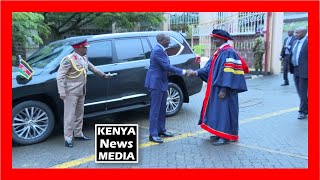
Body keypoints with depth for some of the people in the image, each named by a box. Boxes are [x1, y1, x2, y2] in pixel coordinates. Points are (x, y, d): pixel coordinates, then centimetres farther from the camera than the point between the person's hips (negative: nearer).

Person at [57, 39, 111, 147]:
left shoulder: (84, 58, 10)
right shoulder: (69, 59, -14)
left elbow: (92, 68, 27)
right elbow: (60, 76, -17)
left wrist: (103, 75, 36)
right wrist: (62, 92, -22)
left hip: (81, 92, 8)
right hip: (71, 92, -8)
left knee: (79, 114, 16)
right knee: (69, 115, -3)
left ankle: (78, 134, 28)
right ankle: (68, 138, 5)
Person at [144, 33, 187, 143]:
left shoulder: (161, 50, 11)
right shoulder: (158, 51, -20)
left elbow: (166, 66, 14)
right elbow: (167, 67, -23)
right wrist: (182, 72, -16)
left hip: (161, 82, 10)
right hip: (156, 83, -10)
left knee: (162, 108, 17)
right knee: (155, 109, -3)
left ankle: (161, 130, 29)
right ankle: (153, 134, 5)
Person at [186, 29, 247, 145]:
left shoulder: (229, 52, -16)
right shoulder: (219, 52, 14)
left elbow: (229, 73, -22)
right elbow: (209, 67, 10)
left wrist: (224, 89, -24)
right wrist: (196, 72, -2)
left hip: (224, 90, -10)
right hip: (216, 88, 10)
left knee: (224, 110, -3)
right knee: (217, 110, 14)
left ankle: (225, 137, 7)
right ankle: (220, 133, 25)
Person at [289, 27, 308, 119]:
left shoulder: (307, 42, -11)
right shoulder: (295, 42, 13)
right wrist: (291, 68, 12)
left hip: (304, 71, -7)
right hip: (296, 71, 8)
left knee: (303, 92, -1)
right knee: (300, 92, 14)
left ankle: (303, 111, 9)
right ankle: (305, 108, 29)